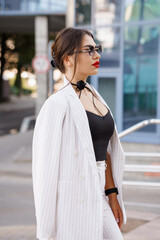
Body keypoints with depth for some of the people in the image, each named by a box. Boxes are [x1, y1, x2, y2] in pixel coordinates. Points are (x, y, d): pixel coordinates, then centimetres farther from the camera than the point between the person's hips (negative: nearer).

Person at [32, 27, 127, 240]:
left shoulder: (95, 97, 12)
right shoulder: (59, 103, -12)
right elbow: (47, 167, -13)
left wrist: (112, 195, 12)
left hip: (99, 202, 8)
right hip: (73, 205, -7)